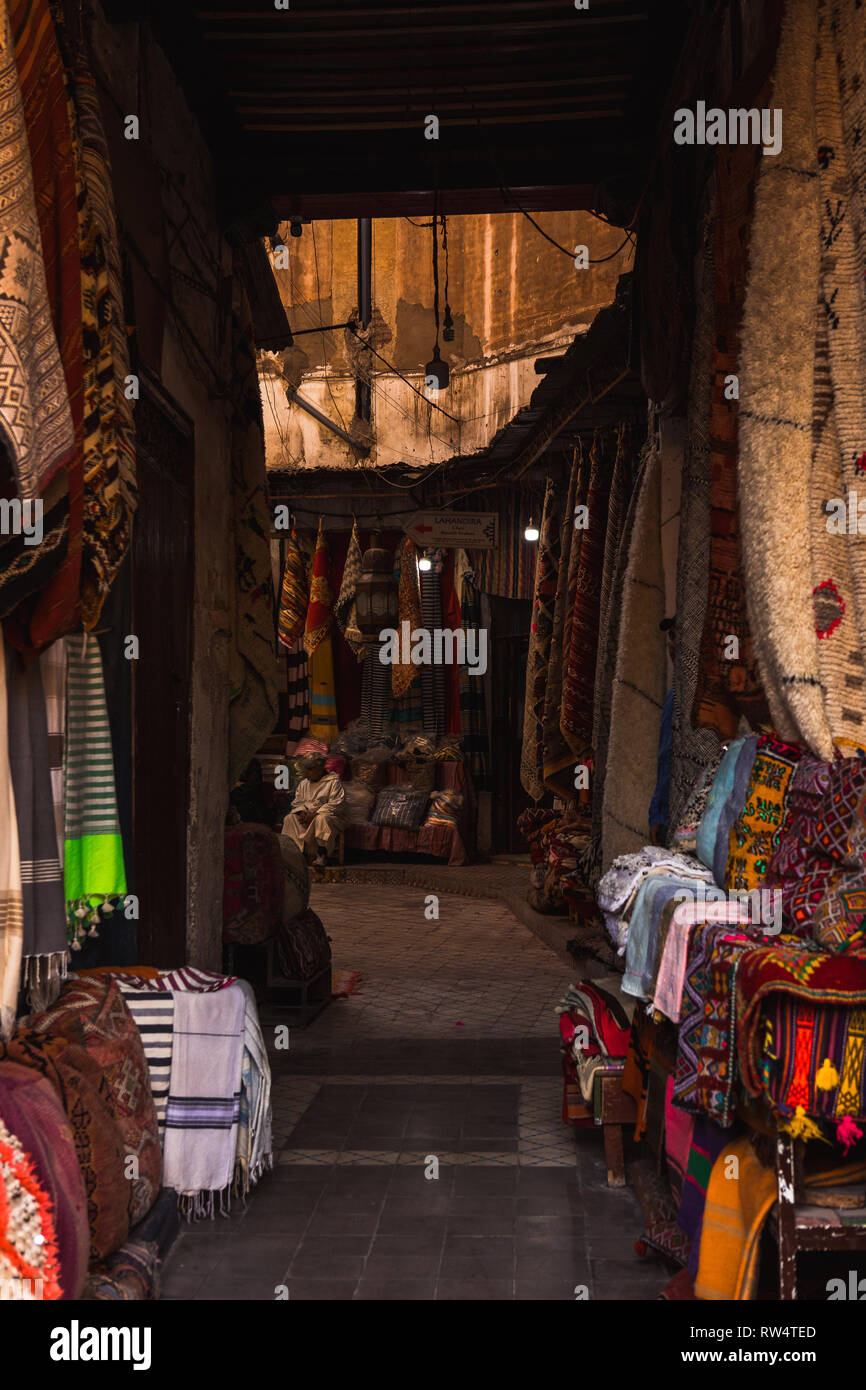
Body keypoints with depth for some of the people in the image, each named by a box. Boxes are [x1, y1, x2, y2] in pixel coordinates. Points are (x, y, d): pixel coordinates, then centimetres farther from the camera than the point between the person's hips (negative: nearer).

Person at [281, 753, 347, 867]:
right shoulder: (303, 783, 18)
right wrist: (302, 812, -10)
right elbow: (297, 802, 15)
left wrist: (314, 814, -20)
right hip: (306, 815, 6)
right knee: (290, 818, -21)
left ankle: (322, 855, -36)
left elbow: (336, 805, -13)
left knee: (321, 818, -40)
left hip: (328, 816, -6)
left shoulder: (334, 782, -3)